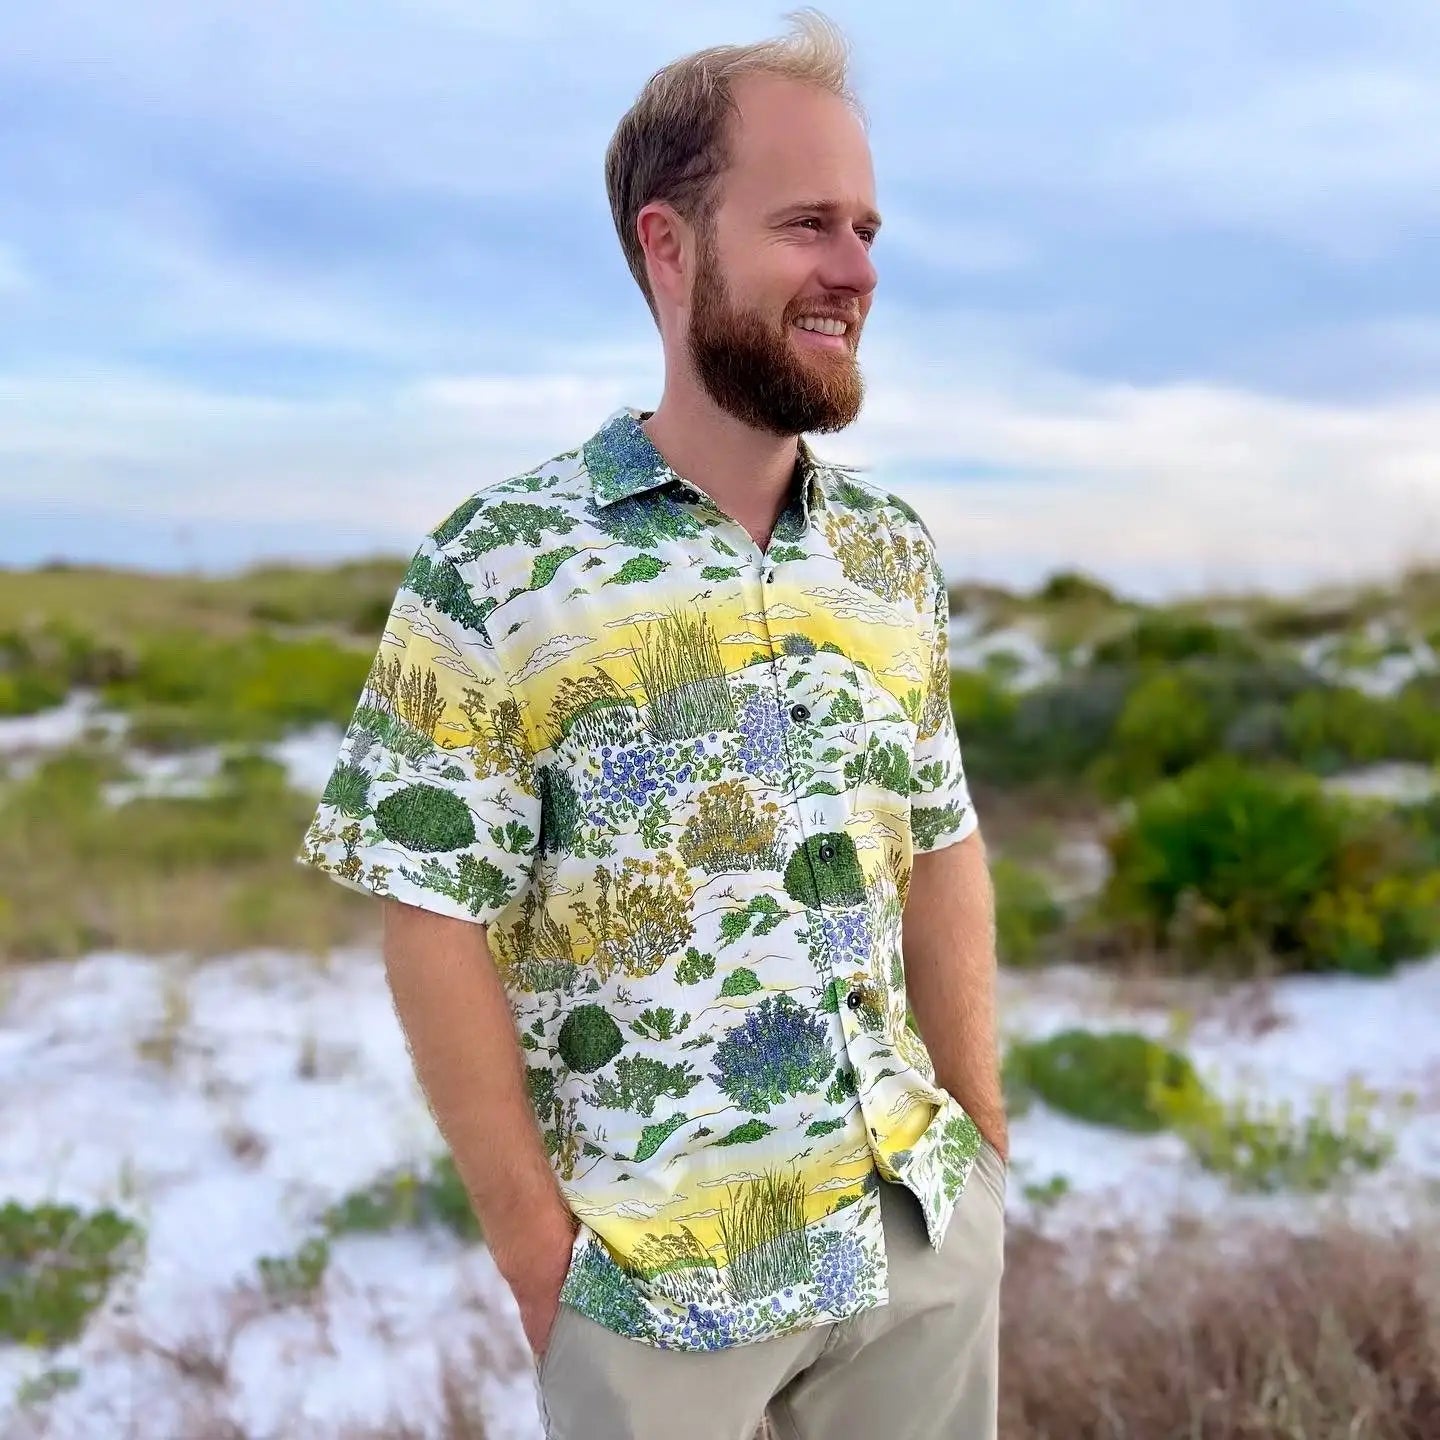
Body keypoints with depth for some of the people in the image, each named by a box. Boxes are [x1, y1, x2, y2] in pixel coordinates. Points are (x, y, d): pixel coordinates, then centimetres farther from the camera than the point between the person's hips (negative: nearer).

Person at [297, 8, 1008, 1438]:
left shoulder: (897, 552, 3)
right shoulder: (497, 570, -13)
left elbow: (942, 848, 8)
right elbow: (435, 920, -11)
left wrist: (981, 1133, 6)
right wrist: (536, 1246, -10)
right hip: (653, 1266, -4)